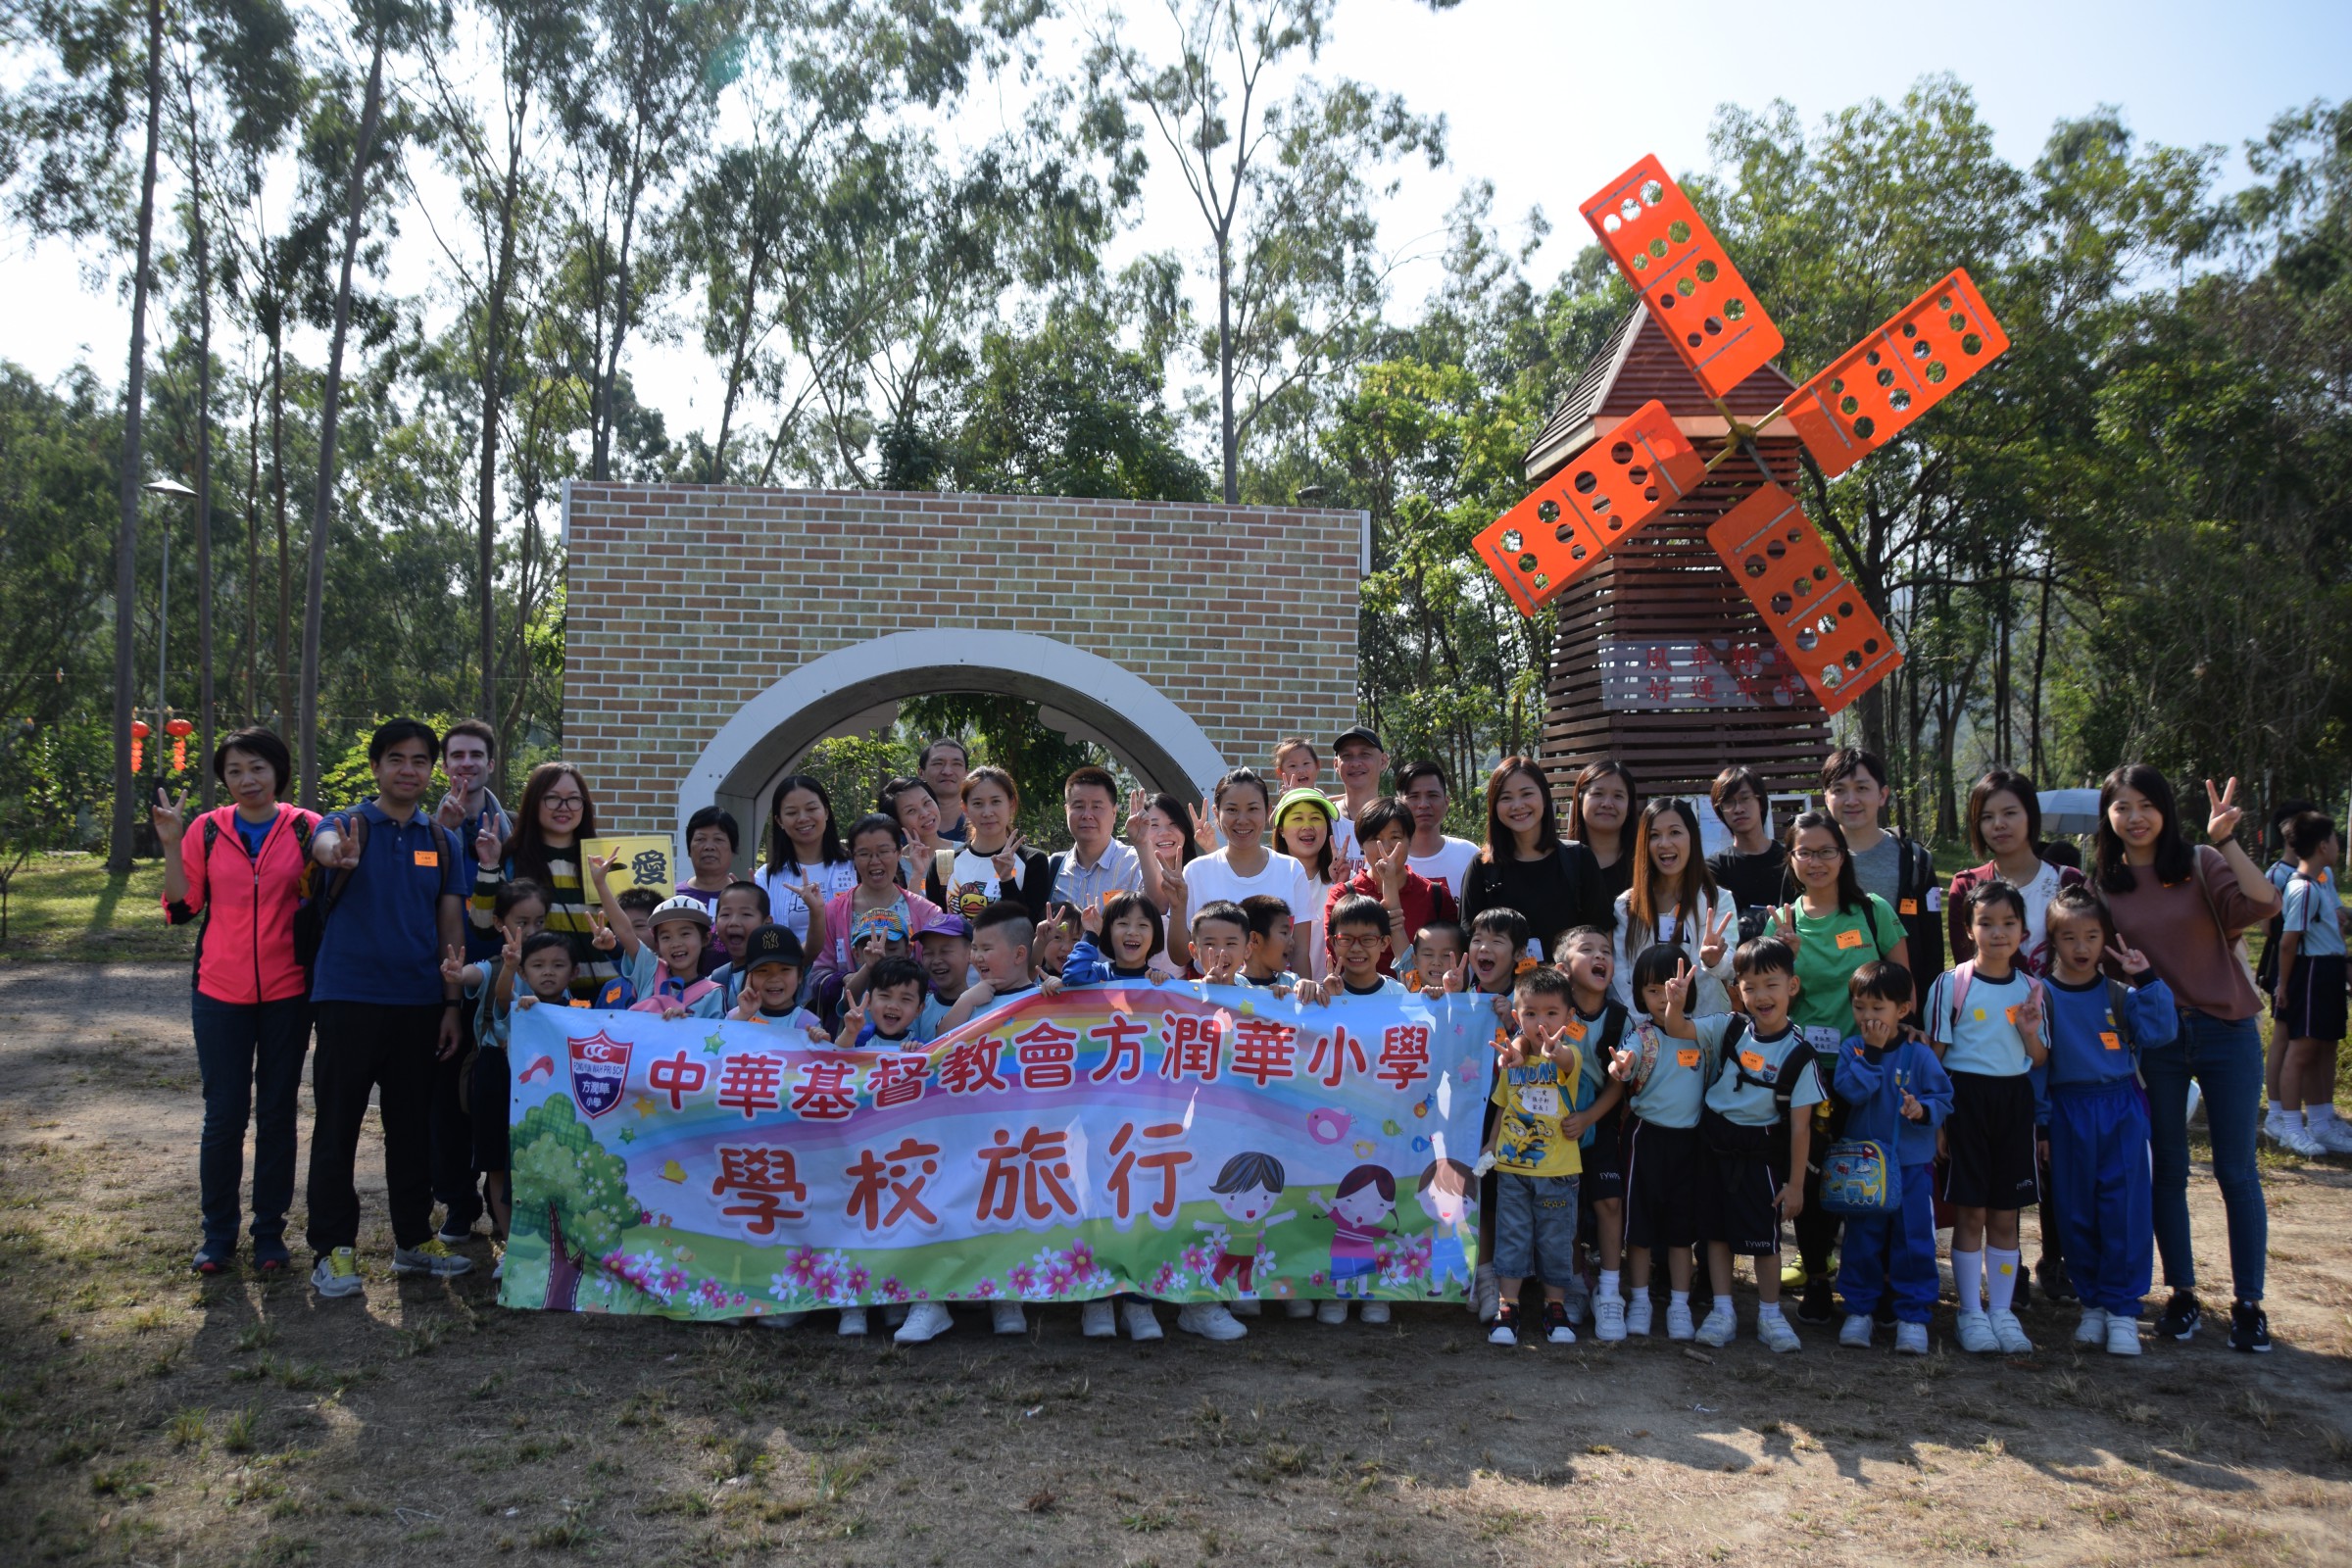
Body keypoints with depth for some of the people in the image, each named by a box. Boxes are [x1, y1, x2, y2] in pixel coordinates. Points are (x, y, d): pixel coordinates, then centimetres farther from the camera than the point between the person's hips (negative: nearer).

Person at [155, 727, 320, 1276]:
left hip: (287, 992, -1)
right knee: (223, 1115, 4)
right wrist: (171, 845, -6)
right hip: (220, 991, 1)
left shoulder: (307, 828, -1)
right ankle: (218, 1231, 19)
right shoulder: (206, 830, 2)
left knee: (277, 1113, 8)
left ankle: (270, 1231, 19)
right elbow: (182, 908, 1)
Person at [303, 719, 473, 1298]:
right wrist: (342, 854, -52)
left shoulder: (441, 840, 8)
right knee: (337, 1126, 2)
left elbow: (451, 924, 9)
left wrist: (452, 1004, 4)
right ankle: (333, 1250, 11)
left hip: (418, 1002, 3)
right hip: (348, 996, -3)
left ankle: (414, 1239, 23)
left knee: (412, 1124, 12)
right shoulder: (347, 824, -2)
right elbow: (324, 846, -27)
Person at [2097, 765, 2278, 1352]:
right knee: (2168, 1170, 10)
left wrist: (2225, 840, -30)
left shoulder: (2201, 865, -5)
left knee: (2236, 1170, 4)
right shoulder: (2102, 884, 2)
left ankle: (2249, 1303, 16)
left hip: (2226, 1032, -2)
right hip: (2155, 1038, 2)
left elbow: (2263, 902, -22)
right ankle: (2182, 1295, 22)